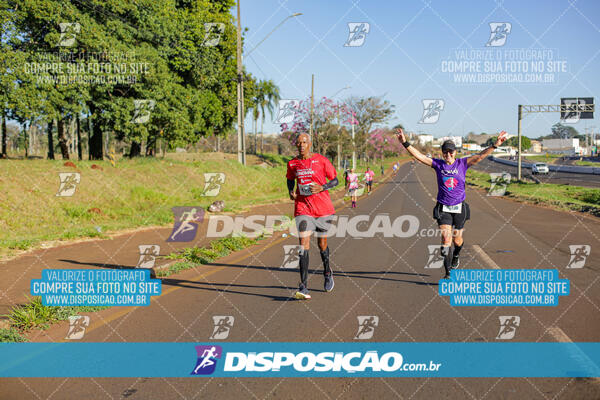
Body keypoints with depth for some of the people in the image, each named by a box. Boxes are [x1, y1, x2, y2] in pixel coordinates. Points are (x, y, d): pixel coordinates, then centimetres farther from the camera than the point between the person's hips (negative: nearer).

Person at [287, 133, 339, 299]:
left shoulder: (321, 160, -6)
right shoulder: (292, 163, 4)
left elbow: (335, 180, 1)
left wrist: (322, 188, -16)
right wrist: (291, 192, 4)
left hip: (323, 207, -1)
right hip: (302, 207, 1)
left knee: (322, 242, 12)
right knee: (304, 243, -13)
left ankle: (327, 273, 42)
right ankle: (303, 286, -16)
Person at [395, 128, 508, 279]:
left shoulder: (463, 163, 0)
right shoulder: (437, 164, 0)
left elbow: (480, 156, -10)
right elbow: (419, 156, -8)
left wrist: (495, 145, -23)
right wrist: (405, 143, -20)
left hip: (459, 207, 1)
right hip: (443, 208, -1)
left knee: (457, 239, 12)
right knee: (446, 239, -11)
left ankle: (456, 256, 47)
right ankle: (448, 272, -6)